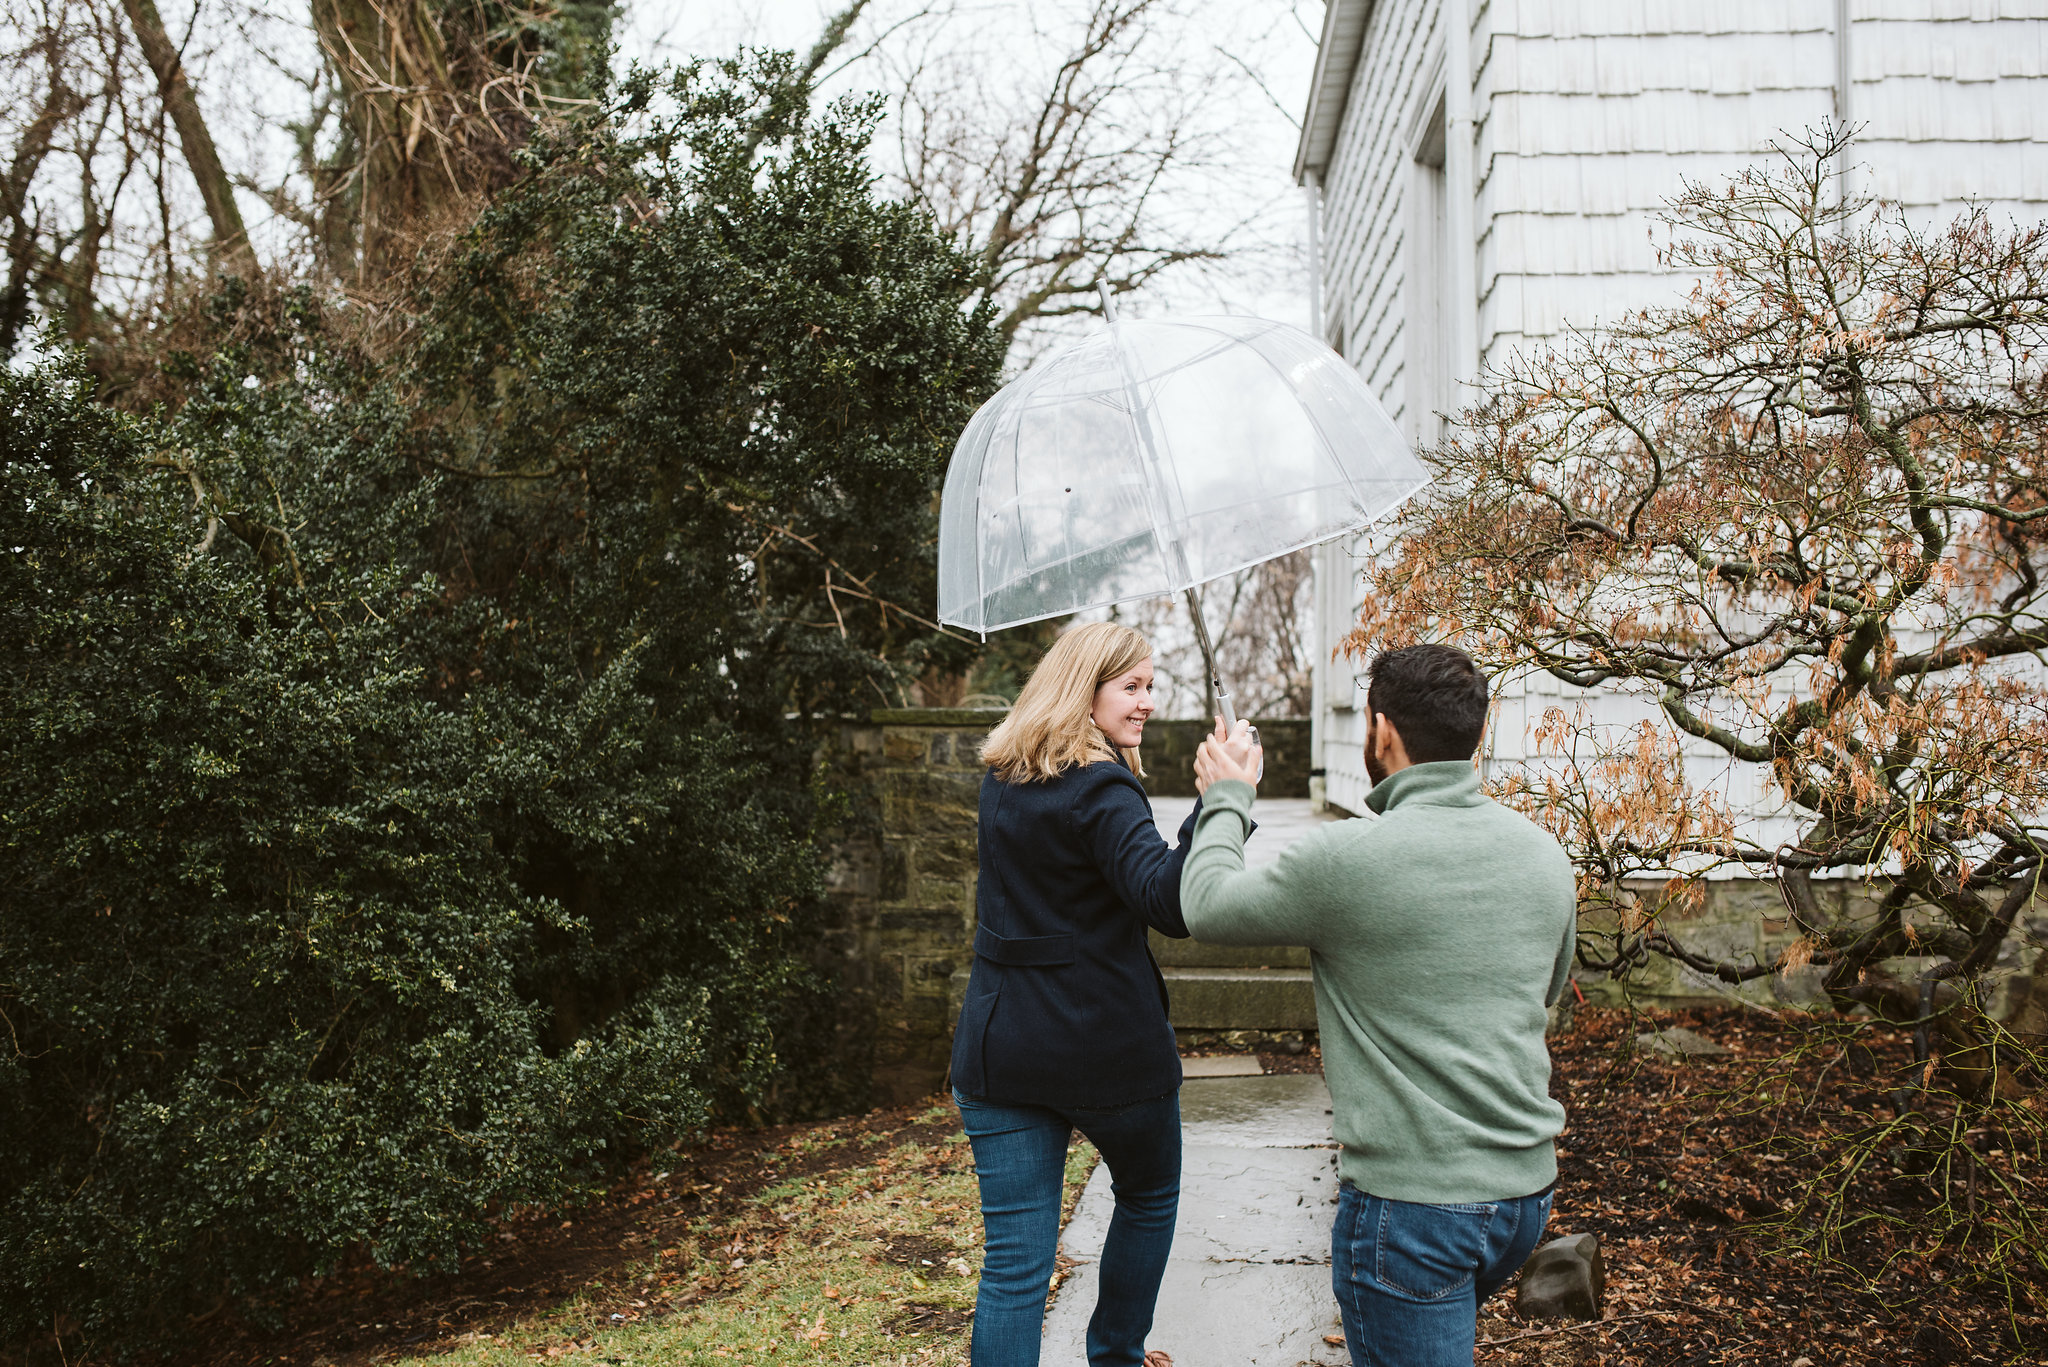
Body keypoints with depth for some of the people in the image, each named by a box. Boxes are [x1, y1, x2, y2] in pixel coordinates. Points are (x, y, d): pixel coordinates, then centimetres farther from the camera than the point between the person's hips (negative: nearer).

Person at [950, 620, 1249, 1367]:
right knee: (1150, 1198, 26)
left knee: (1013, 1264, 6)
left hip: (999, 1048, 5)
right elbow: (1171, 906, -30)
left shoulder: (1001, 780, 7)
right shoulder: (1100, 791, -16)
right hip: (1108, 1047, -5)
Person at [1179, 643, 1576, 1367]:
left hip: (1412, 1202, -7)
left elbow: (1207, 906, -4)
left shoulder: (1347, 859, -20)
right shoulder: (1544, 852, 1)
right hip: (1528, 1188, 7)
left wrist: (1227, 801, 13)